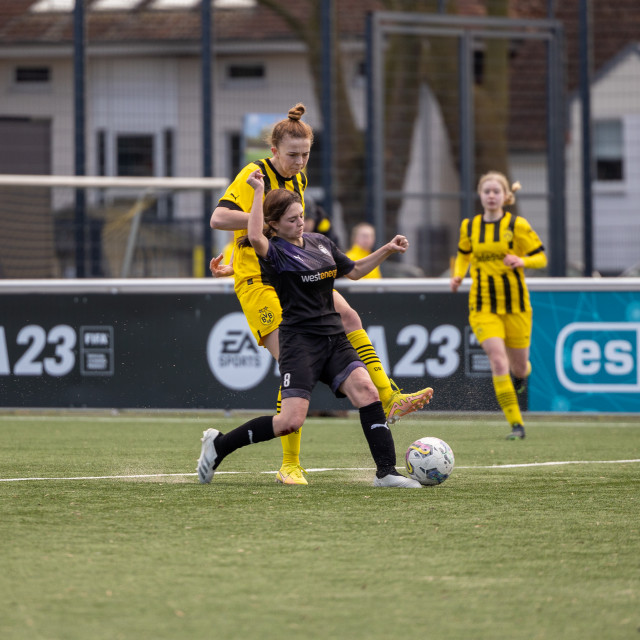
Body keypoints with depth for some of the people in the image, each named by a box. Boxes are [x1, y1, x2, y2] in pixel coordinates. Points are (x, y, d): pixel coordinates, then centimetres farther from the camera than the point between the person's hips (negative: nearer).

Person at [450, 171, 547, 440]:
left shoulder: (517, 225, -6)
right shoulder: (469, 226, 3)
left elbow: (541, 257, -2)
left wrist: (521, 261, -22)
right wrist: (458, 275, 2)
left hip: (515, 305, -1)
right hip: (482, 305, 1)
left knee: (518, 367, 8)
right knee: (498, 362, -17)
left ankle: (521, 375, 49)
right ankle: (516, 425, -13)